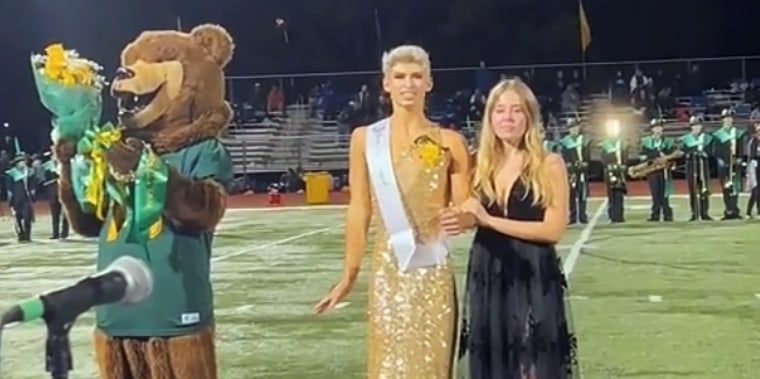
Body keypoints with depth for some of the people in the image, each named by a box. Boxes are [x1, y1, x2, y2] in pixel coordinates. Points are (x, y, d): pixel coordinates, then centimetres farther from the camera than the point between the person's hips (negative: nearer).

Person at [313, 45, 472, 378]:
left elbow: (466, 209, 3)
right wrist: (350, 273, 2)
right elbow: (359, 210, 3)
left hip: (433, 270, 0)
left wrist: (461, 217, -21)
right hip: (387, 270, 0)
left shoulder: (449, 142, 1)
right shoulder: (365, 139, 2)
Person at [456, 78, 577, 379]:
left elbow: (554, 229, -12)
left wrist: (490, 220, -14)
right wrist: (462, 219, -4)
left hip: (533, 280, -4)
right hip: (487, 279, 4)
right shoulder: (481, 166, 9)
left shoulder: (549, 164, -3)